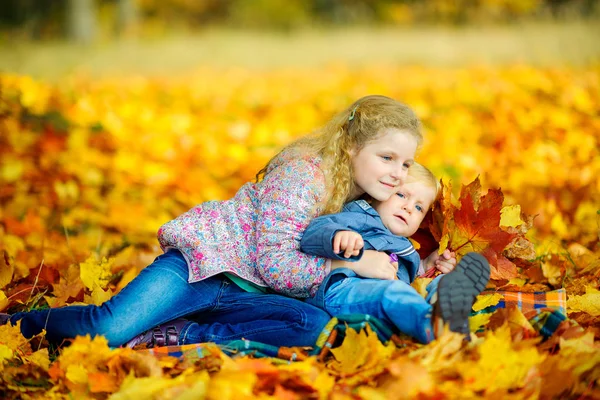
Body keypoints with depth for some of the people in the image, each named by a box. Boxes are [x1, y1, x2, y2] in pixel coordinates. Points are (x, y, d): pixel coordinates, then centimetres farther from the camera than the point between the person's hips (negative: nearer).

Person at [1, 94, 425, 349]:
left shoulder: (362, 200, 10)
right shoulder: (303, 174, -16)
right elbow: (275, 265, -20)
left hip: (243, 290, 7)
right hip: (202, 260, -7)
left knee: (317, 325, -26)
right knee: (109, 327, -29)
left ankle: (163, 336, -21)